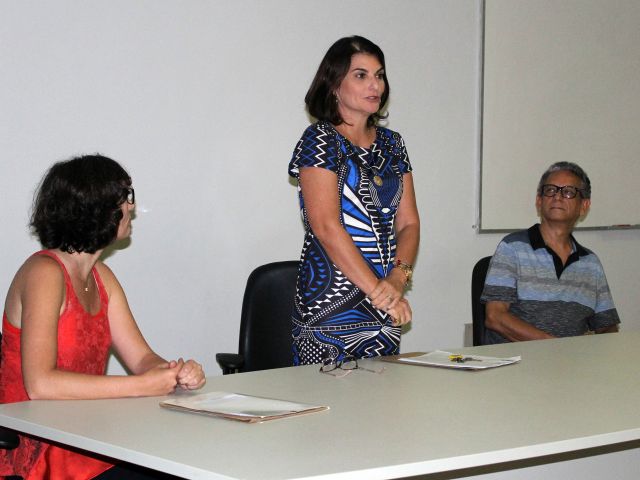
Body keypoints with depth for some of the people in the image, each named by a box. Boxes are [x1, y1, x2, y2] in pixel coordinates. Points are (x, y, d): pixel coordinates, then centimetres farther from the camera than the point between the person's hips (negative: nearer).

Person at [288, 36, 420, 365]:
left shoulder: (391, 144, 15)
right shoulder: (320, 141, -6)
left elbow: (408, 222, 10)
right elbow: (327, 227, -15)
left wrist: (399, 277, -9)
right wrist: (378, 290, -18)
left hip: (385, 305, 6)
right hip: (330, 305, -6)